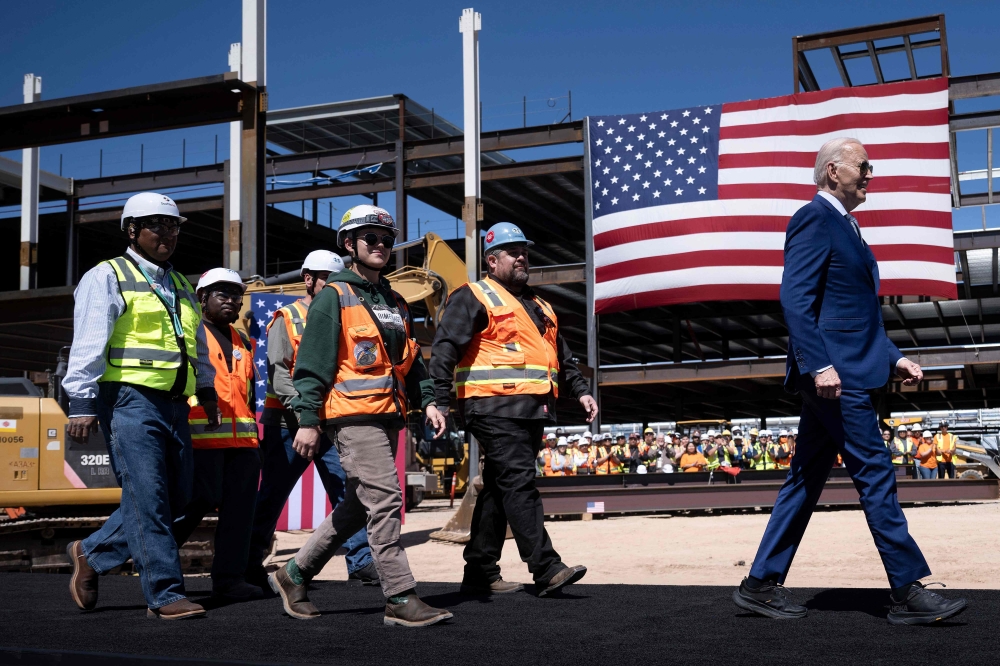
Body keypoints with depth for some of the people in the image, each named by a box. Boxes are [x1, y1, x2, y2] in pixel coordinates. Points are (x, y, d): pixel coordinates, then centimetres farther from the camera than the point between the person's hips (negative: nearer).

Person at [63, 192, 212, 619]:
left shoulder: (180, 286, 23)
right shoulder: (108, 277, 1)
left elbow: (198, 346, 30)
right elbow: (88, 344, -8)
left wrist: (207, 391, 24)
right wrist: (82, 402, -15)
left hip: (173, 405, 8)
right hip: (130, 402, -8)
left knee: (175, 499, 6)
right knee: (147, 499, -9)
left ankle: (91, 553, 21)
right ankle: (165, 595, -4)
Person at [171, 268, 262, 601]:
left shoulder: (243, 343, 24)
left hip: (242, 437, 7)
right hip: (202, 434, -7)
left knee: (239, 507, 2)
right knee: (201, 500, -10)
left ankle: (229, 577, 7)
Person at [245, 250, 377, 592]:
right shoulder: (287, 319, 0)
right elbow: (278, 372, -10)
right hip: (290, 423, -4)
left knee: (348, 492, -1)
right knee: (271, 496, 3)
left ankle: (361, 563, 4)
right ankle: (250, 564, 15)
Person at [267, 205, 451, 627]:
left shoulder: (395, 303, 22)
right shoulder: (334, 297, -2)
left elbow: (410, 362, 25)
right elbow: (312, 363, -8)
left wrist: (427, 401, 10)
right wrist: (308, 420, -14)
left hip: (387, 417, 8)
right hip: (353, 415, -8)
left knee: (357, 507, 12)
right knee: (385, 500, -12)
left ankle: (294, 575, 25)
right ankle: (401, 600, -8)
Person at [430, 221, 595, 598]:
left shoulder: (538, 307, 26)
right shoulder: (474, 298, 1)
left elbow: (563, 358, 31)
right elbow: (444, 350, -9)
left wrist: (581, 391, 17)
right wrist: (440, 403, -18)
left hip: (532, 411, 8)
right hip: (496, 408, -8)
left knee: (499, 489, 10)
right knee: (519, 485, -13)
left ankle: (480, 572, 15)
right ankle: (546, 570, -16)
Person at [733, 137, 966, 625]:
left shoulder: (844, 225, 23)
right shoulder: (814, 218, -8)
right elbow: (795, 300, -18)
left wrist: (893, 357, 17)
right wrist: (819, 365, -25)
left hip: (846, 373, 10)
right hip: (834, 374, -10)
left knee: (806, 481, 10)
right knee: (875, 475, -6)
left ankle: (761, 585, 15)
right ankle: (908, 593, 1)